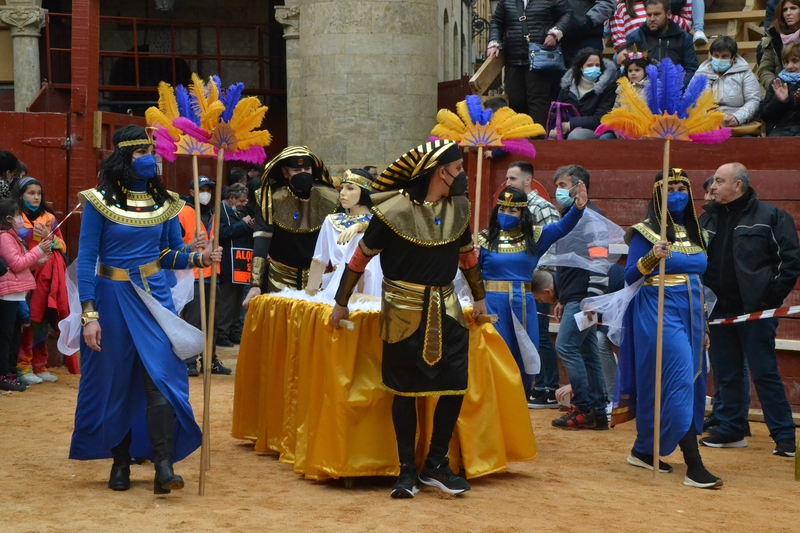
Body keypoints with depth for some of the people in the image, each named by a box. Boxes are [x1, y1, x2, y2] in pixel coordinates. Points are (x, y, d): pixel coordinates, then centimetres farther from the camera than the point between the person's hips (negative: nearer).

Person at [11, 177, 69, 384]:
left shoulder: (49, 217, 13)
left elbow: (62, 247, 11)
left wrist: (49, 238, -8)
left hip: (47, 277, 5)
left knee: (43, 321, 9)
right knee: (27, 321, -7)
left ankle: (40, 366, 18)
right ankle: (23, 367, 0)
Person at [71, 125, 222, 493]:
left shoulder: (164, 202, 5)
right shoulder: (99, 201, -6)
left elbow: (170, 254, 11)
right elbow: (86, 259, -7)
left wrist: (198, 258, -11)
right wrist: (89, 314, -13)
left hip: (154, 296, 2)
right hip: (112, 297, -2)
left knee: (161, 377, -11)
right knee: (114, 382, 7)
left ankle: (164, 466, -14)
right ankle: (120, 462, 21)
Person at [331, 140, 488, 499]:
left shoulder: (459, 207, 3)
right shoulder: (394, 210, -13)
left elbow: (467, 253, 18)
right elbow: (361, 256, -5)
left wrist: (479, 296, 24)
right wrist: (341, 303, -1)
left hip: (446, 307, 5)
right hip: (403, 310, -5)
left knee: (455, 385, 2)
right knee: (405, 390, 4)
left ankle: (436, 465, 16)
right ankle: (407, 470, 15)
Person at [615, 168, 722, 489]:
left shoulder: (693, 233, 15)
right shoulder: (645, 232, -4)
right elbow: (630, 277, -10)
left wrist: (702, 326, 20)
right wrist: (652, 257, -28)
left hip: (690, 314, 7)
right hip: (660, 314, -7)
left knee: (659, 385, 10)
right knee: (680, 379, -14)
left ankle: (643, 451, 24)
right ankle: (694, 467, -17)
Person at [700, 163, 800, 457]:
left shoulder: (770, 216, -6)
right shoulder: (708, 217, 10)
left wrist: (772, 295, -11)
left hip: (756, 311, -5)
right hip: (720, 310, 6)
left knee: (765, 373, -4)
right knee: (726, 374, 12)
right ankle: (731, 430, 23)